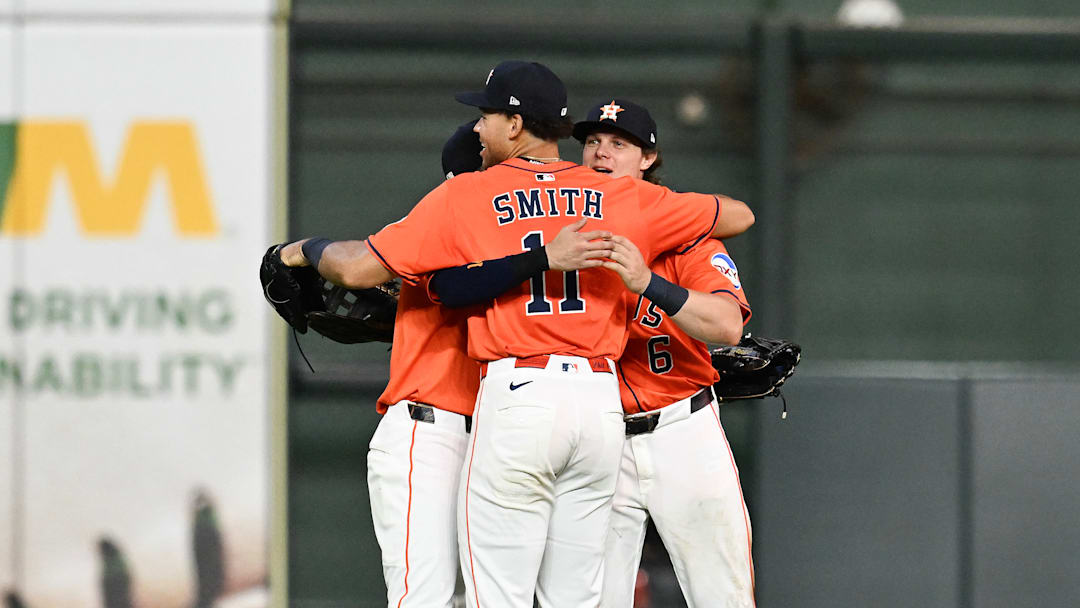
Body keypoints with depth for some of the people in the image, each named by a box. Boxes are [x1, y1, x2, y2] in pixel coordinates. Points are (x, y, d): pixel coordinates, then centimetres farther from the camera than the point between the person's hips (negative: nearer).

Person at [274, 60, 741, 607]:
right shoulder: (623, 199, 10)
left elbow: (359, 268, 1)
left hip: (516, 398, -4)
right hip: (601, 402, 4)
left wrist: (307, 249, 23)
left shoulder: (464, 197, 1)